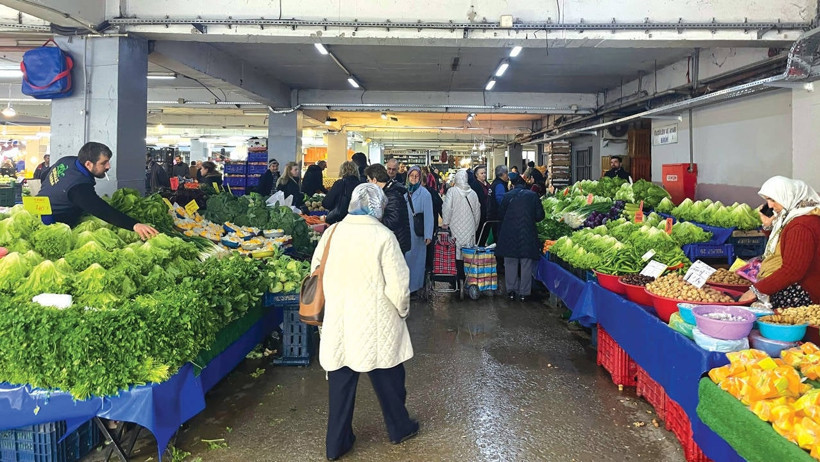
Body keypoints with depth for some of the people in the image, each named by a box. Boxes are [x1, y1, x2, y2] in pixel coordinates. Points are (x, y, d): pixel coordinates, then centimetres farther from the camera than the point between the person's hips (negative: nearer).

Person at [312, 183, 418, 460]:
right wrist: (403, 309, 3)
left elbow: (316, 271, 7)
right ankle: (399, 428, 37)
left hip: (338, 320, 4)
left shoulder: (331, 233, -3)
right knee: (387, 378, 17)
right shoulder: (383, 237, -16)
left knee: (340, 381, 15)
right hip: (375, 324, -3)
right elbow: (397, 284, -16)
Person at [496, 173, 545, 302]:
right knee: (526, 264, 7)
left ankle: (511, 291, 13)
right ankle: (524, 292, 10)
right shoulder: (533, 195, 0)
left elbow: (501, 215, 3)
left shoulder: (507, 196, -1)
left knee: (510, 263, 10)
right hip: (528, 235, 0)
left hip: (509, 235, 0)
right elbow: (540, 215, 0)